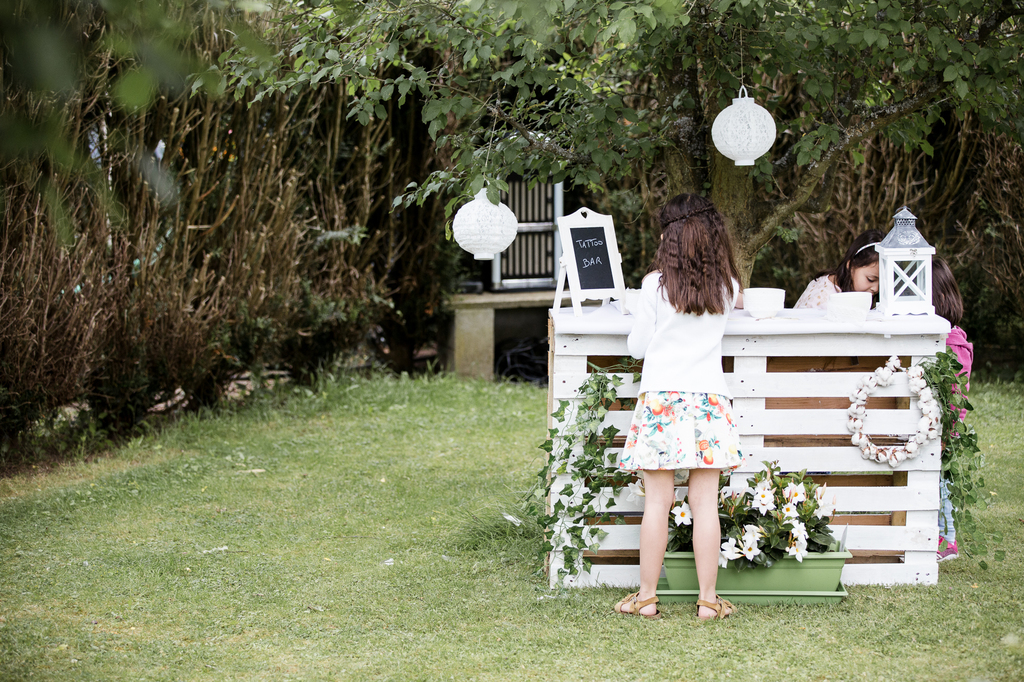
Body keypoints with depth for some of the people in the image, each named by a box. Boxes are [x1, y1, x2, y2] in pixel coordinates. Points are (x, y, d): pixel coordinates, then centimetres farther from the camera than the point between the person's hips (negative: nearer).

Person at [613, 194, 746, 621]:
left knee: (657, 502, 1)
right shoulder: (726, 287, 3)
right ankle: (708, 599, 5)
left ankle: (647, 597, 7)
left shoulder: (656, 285, -5)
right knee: (705, 503, 3)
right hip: (708, 397, 2)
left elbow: (637, 346, 3)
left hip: (661, 397, -2)